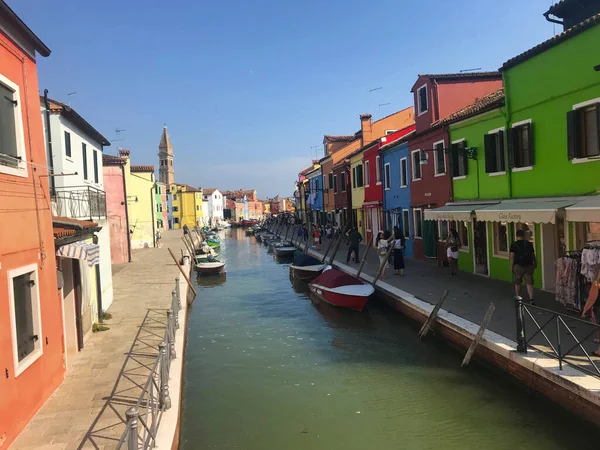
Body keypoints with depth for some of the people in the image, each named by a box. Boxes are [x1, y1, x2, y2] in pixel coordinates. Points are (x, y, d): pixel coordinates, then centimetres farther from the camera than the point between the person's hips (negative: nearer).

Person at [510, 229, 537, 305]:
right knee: (529, 283, 3)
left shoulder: (514, 244, -5)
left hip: (518, 266, -2)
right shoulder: (529, 244, 3)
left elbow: (512, 256, -8)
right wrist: (535, 264, 20)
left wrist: (511, 266, -2)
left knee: (517, 283, 15)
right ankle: (531, 298, -7)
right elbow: (533, 255, 7)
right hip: (528, 265, 2)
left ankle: (517, 296, 30)